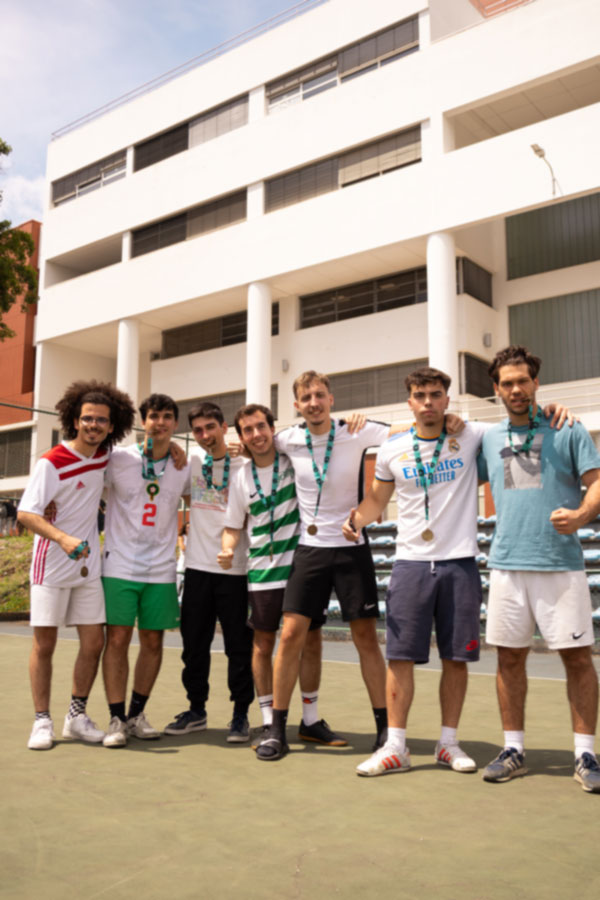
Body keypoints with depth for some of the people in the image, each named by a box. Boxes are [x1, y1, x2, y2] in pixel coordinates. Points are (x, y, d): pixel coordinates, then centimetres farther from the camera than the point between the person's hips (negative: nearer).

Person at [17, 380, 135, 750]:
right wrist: (63, 538, -34)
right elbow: (26, 513, -20)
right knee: (45, 643, 0)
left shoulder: (105, 456, 3)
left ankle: (77, 716, 19)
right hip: (52, 567, -5)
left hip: (88, 565, 5)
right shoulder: (52, 462, -13)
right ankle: (42, 721, 13)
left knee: (94, 643, 4)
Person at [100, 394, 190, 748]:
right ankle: (117, 719, 8)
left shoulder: (185, 467, 4)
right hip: (120, 566, -2)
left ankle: (137, 714, 22)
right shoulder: (118, 459, -3)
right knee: (117, 639, -3)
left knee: (153, 642, 7)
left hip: (161, 570, 3)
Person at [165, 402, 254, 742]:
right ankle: (196, 709, 25)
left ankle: (241, 714, 15)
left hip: (234, 569, -3)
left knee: (239, 645, 2)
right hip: (198, 566, 3)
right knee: (194, 643, 11)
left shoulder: (244, 466, -1)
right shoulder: (192, 462, 8)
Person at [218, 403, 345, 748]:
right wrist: (228, 550, -9)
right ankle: (268, 722, 19)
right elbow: (234, 526, 10)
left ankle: (311, 720, 21)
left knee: (311, 641, 6)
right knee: (263, 645, 5)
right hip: (263, 570, 1)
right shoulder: (242, 478, 4)